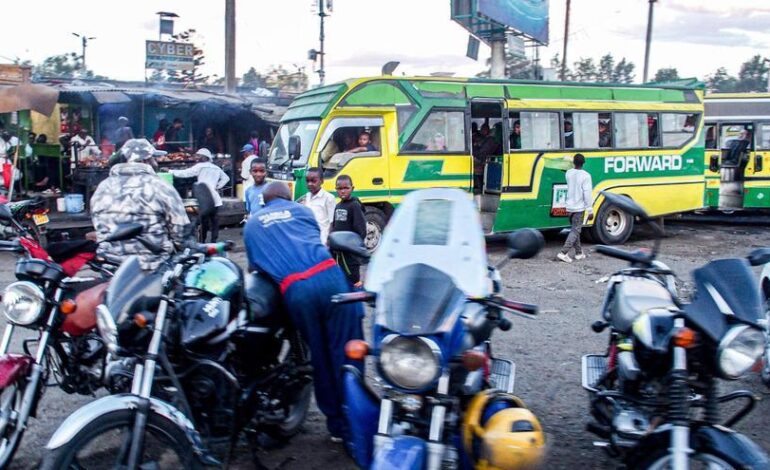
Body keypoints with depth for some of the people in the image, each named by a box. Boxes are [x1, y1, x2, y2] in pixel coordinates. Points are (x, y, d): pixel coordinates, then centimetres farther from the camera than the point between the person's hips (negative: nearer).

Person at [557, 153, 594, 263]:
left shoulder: (568, 173, 0)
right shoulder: (585, 175, -15)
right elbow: (587, 194, -16)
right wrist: (590, 210, -12)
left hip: (569, 207, 6)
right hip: (579, 207, -6)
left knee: (575, 229, 17)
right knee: (575, 231, -2)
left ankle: (579, 252, 25)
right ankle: (563, 253, -13)